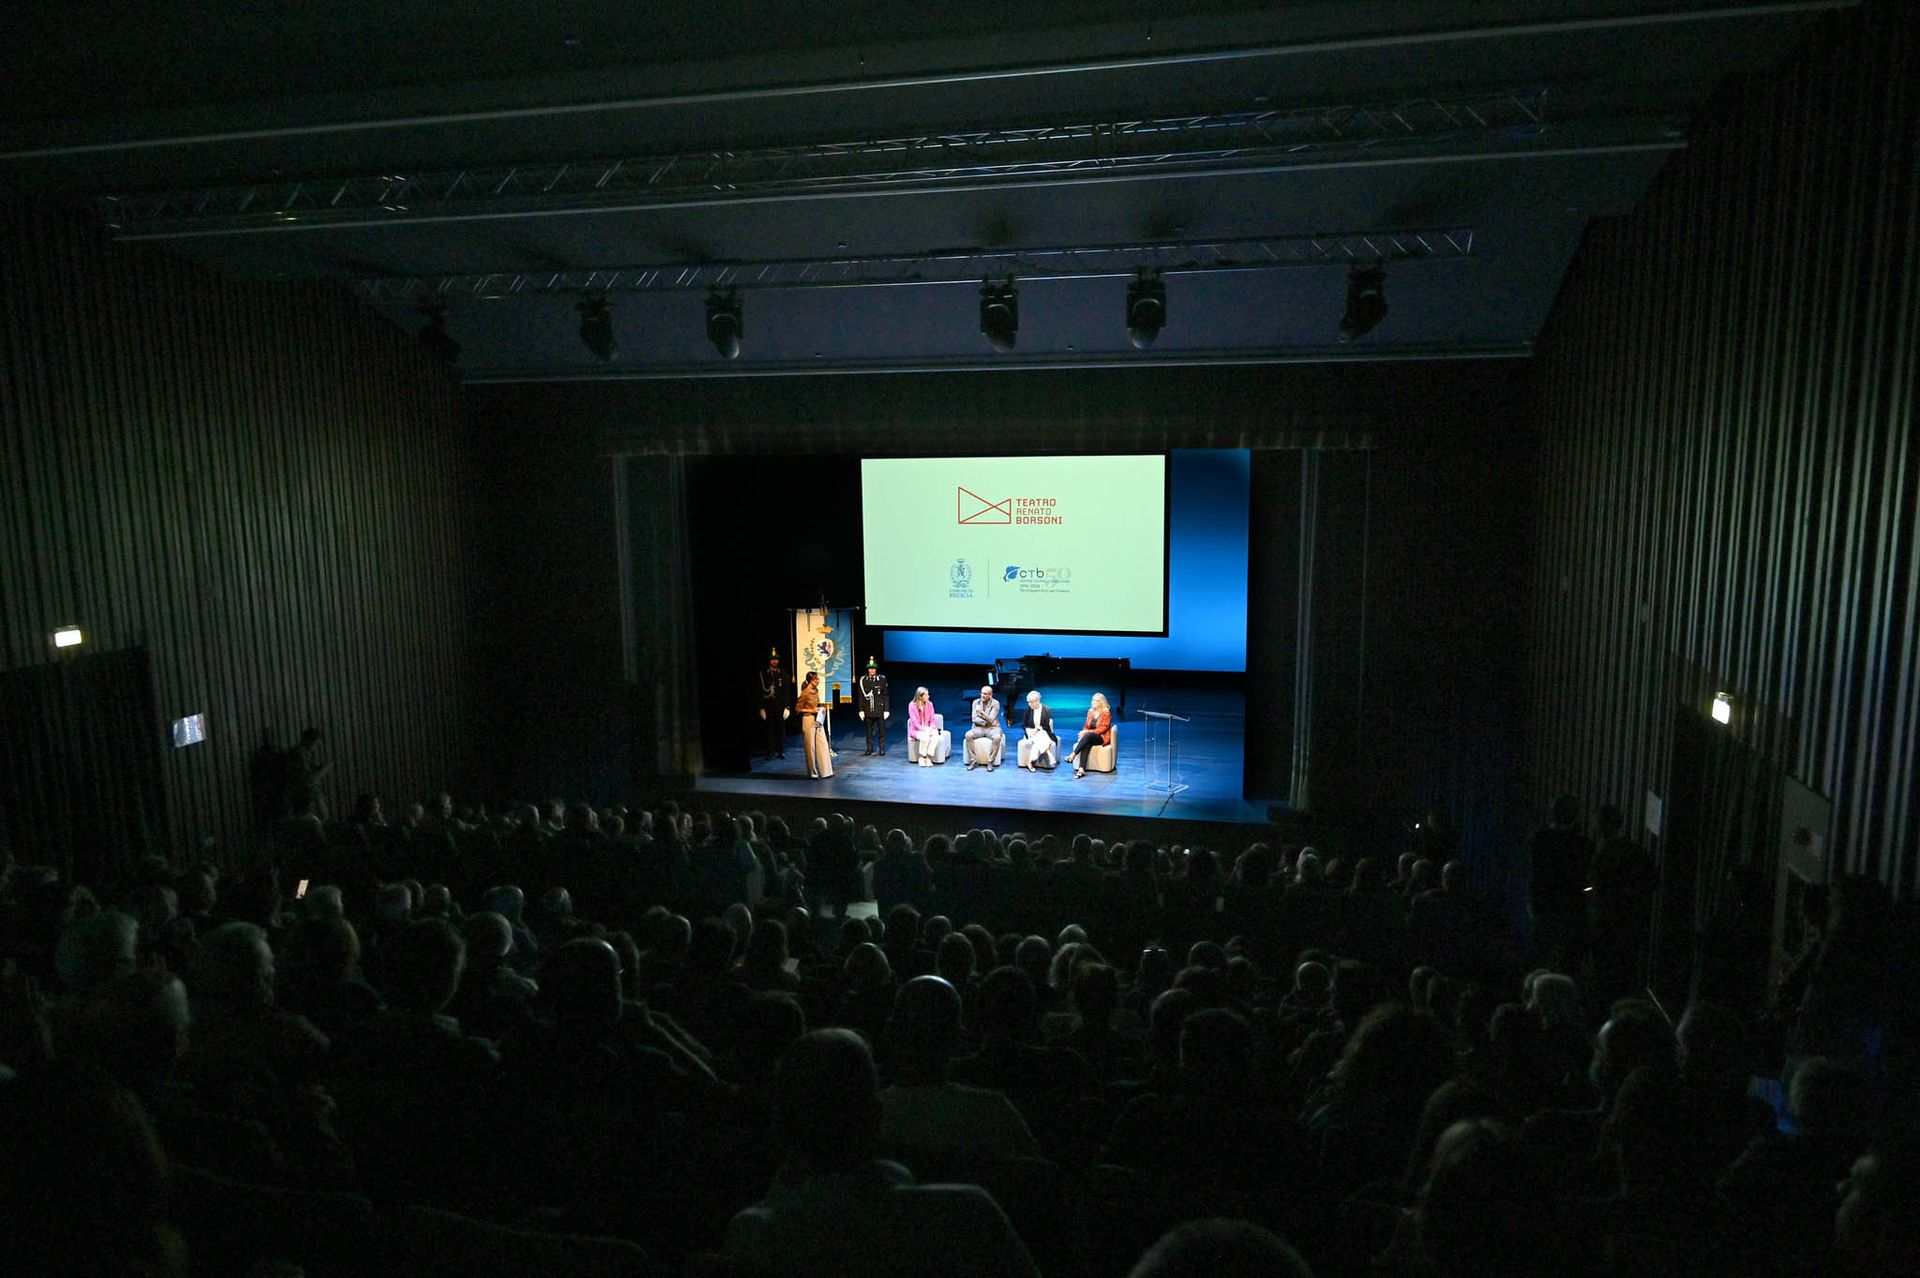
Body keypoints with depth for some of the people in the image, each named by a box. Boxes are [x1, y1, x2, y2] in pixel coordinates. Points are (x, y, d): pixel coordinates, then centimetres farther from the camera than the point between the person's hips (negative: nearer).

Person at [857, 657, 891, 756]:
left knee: (882, 730, 3)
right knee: (869, 730, 7)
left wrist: (886, 710, -3)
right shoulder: (863, 680, 2)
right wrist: (861, 710, 1)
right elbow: (861, 696, 4)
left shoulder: (882, 679, 0)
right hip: (868, 710, 1)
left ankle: (882, 748, 12)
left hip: (880, 710, -1)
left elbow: (885, 696, 0)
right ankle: (870, 748, 18)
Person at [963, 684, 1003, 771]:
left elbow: (991, 720, -15)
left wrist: (981, 712, -31)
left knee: (997, 737, -36)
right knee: (968, 735, -28)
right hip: (979, 727, 2)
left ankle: (990, 762, -24)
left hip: (992, 728, -2)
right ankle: (972, 761, -20)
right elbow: (974, 719, -1)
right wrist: (986, 722, -15)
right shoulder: (976, 702, 3)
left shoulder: (995, 704, -6)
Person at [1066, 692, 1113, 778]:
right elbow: (1087, 726, 15)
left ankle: (1073, 755, -39)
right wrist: (1083, 732, -10)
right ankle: (1081, 769, -46)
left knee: (1088, 736, -37)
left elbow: (1103, 728, -12)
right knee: (1086, 744, -33)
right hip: (1090, 738, 4)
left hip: (1102, 737, -4)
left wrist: (1088, 732, -21)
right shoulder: (1090, 711, 12)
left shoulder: (1106, 713, -5)